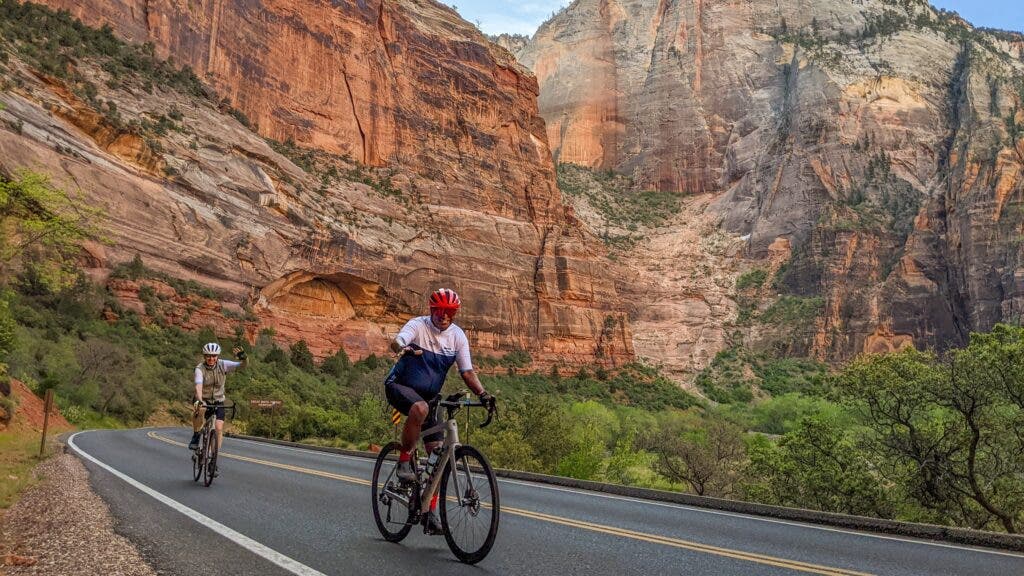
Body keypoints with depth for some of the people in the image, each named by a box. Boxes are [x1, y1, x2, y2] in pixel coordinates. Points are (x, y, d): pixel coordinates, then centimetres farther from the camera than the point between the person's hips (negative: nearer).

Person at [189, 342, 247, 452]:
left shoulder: (223, 365, -14)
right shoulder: (200, 368, -19)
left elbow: (243, 365, -24)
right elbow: (198, 386, -34)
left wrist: (243, 358, -47)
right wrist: (199, 401, -52)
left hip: (218, 402, 2)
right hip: (203, 400, -2)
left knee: (219, 428, -15)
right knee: (199, 409, -36)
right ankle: (196, 436, -15)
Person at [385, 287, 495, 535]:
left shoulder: (457, 336, -3)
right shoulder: (418, 325, -13)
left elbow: (466, 371, -5)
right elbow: (396, 343, -32)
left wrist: (483, 393, -22)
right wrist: (406, 349, -56)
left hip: (428, 395, 5)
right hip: (399, 386, -4)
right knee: (420, 408, -40)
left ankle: (431, 512, 7)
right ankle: (404, 462, -20)